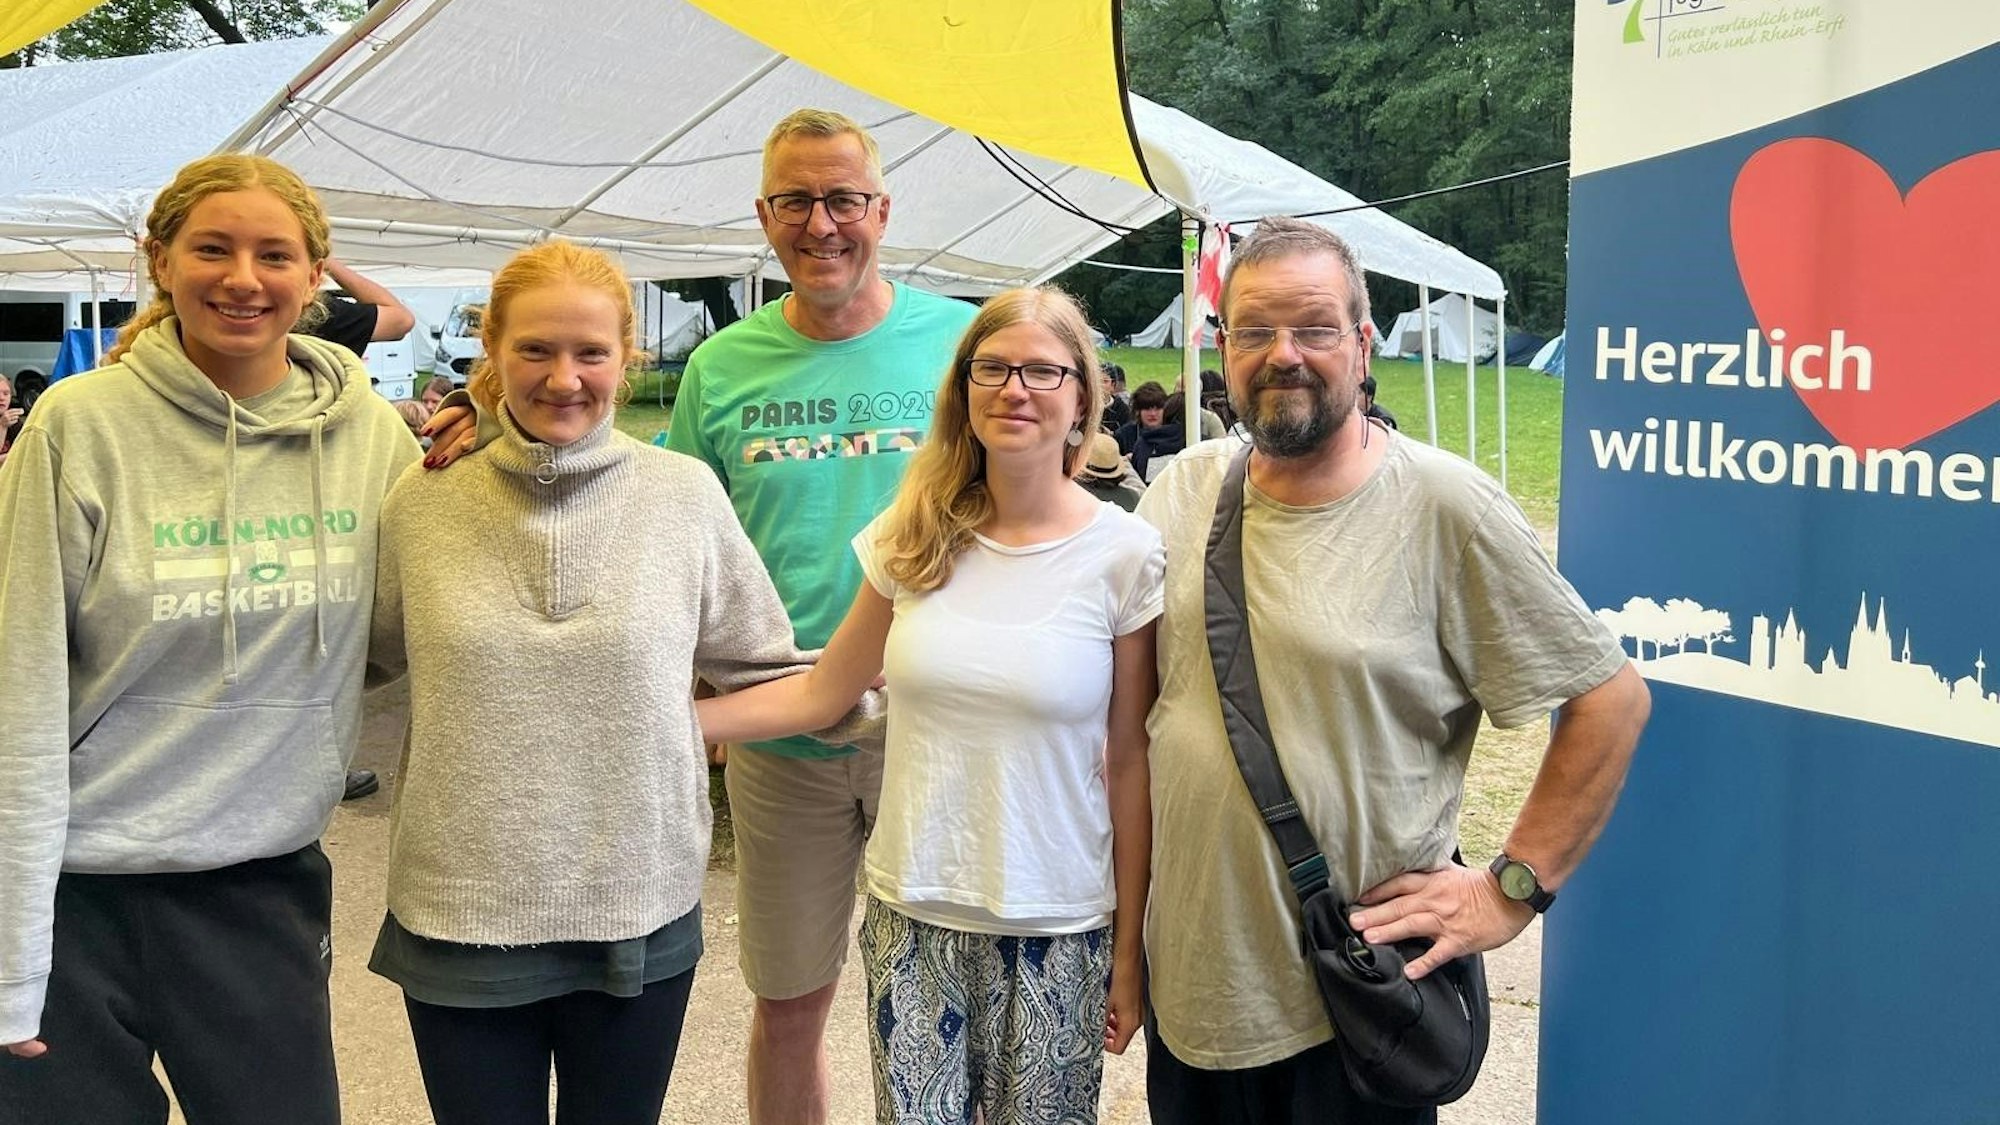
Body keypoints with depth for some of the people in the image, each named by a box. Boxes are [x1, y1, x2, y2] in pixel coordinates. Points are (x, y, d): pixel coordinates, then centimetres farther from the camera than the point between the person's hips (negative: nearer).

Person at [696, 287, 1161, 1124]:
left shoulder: (1125, 555, -8)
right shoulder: (916, 538, -1)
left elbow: (1131, 763, -4)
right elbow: (821, 692, 5)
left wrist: (1129, 949, -2)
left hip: (1057, 929, -2)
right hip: (912, 913, 2)